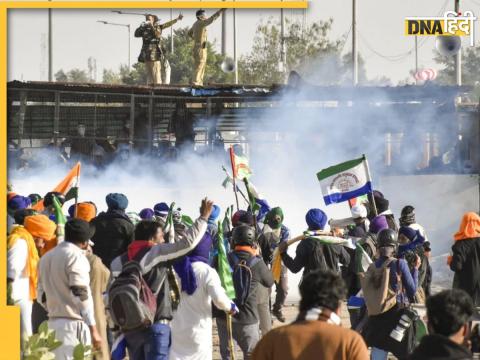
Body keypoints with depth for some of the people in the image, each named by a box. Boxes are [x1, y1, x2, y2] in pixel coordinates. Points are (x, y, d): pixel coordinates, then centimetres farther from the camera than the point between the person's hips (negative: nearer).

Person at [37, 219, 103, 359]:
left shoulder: (46, 257, 15)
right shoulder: (76, 256, -9)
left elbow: (42, 297, 17)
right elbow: (81, 296, -16)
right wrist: (94, 330, -15)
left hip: (53, 322, 8)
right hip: (73, 323, -8)